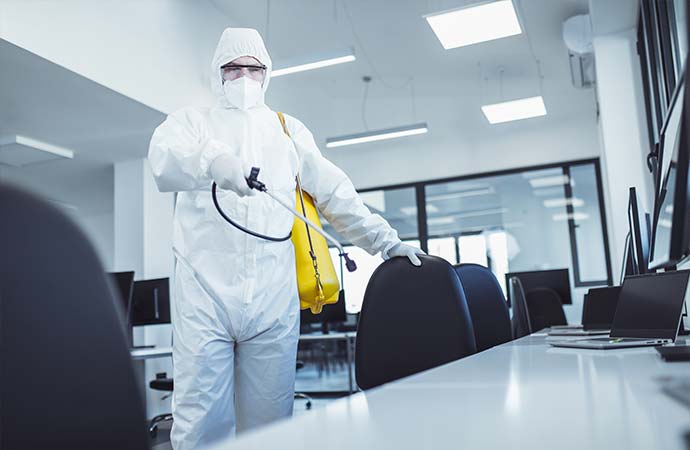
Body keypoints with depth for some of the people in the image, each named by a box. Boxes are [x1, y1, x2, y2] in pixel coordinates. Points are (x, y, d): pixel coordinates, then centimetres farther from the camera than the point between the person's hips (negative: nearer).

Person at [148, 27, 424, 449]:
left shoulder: (289, 129, 23)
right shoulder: (192, 120, 16)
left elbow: (335, 192, 20)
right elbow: (164, 160, -6)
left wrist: (386, 240, 10)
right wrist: (212, 160, -28)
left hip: (273, 296, 2)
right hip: (204, 290, -1)